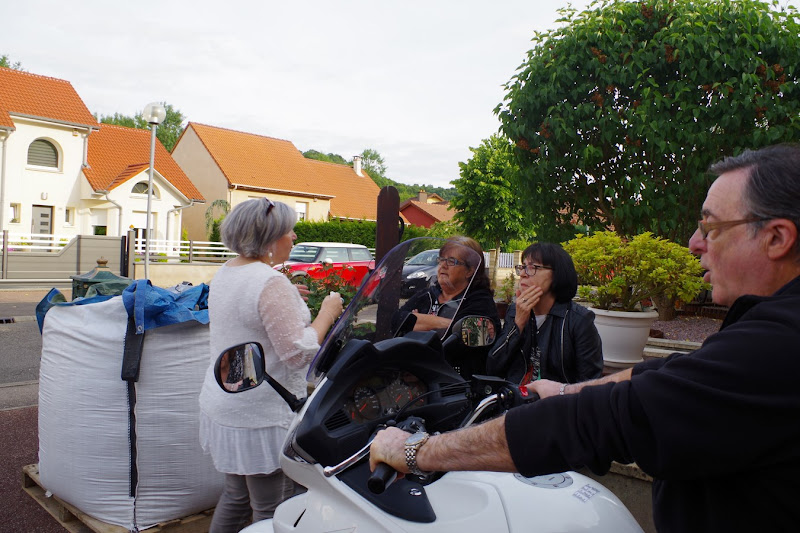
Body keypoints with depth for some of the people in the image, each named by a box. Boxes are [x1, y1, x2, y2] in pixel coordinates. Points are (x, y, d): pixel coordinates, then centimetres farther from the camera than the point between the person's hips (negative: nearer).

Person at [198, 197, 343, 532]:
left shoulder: (224, 274, 8)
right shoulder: (272, 283, -21)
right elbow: (299, 353, -23)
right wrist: (326, 314, -9)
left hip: (221, 403, 10)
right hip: (260, 416, -10)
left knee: (235, 497, 24)